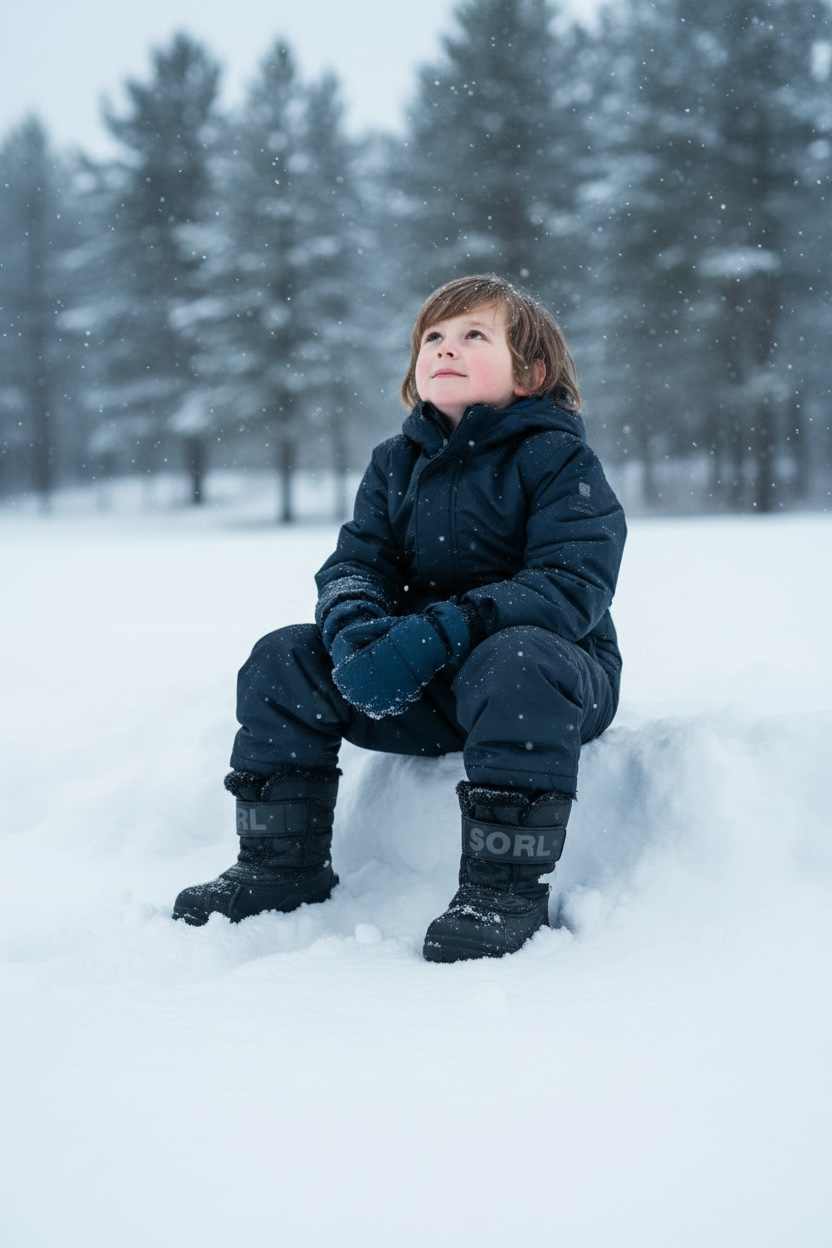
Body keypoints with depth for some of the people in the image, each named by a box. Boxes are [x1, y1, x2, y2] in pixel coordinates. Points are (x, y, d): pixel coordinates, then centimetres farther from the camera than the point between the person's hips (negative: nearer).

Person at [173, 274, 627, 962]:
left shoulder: (558, 459, -8)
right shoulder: (396, 463, 10)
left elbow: (574, 586, -20)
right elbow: (354, 561, 3)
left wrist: (441, 631, -30)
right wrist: (355, 628, -24)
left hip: (547, 658, -5)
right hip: (421, 687, 6)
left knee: (515, 663, -39)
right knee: (284, 660, -7)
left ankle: (505, 886, -31)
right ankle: (281, 862, 3)